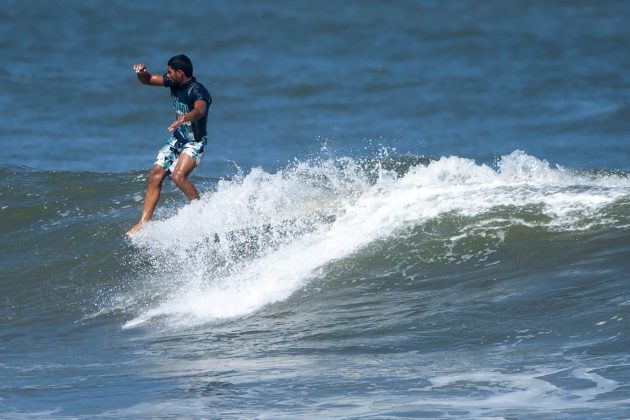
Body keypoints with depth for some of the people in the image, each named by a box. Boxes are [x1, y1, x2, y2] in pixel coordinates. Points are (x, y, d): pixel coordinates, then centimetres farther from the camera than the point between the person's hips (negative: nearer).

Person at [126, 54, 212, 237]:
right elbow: (147, 80, 10)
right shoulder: (173, 82, -2)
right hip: (177, 139, 8)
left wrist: (184, 118, -67)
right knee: (155, 176, 0)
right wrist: (141, 73, -14)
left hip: (195, 142, -8)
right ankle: (144, 222, 3)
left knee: (178, 175, -29)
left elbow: (200, 110, -47)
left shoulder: (197, 91, -26)